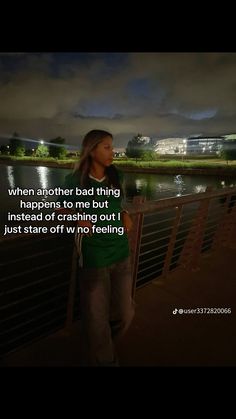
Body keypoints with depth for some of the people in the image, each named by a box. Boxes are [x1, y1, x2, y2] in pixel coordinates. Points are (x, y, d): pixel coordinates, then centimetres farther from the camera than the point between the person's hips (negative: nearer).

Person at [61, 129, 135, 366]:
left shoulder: (117, 176, 1)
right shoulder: (74, 180, -10)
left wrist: (125, 215, -3)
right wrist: (79, 217, -15)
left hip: (121, 256, 5)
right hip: (93, 259, -4)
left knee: (125, 314, 18)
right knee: (97, 319, 13)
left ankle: (103, 345, 53)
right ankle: (104, 359, 46)